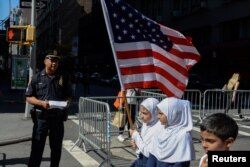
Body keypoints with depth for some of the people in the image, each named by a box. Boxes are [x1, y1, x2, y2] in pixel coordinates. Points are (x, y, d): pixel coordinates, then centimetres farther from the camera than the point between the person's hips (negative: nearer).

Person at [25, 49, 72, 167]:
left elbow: (69, 96, 14)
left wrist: (66, 102, -9)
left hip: (58, 117, 3)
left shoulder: (63, 78, 7)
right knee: (37, 147, -2)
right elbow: (29, 97, 0)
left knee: (56, 147, 12)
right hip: (41, 117, -2)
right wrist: (41, 102, -17)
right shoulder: (37, 77, 1)